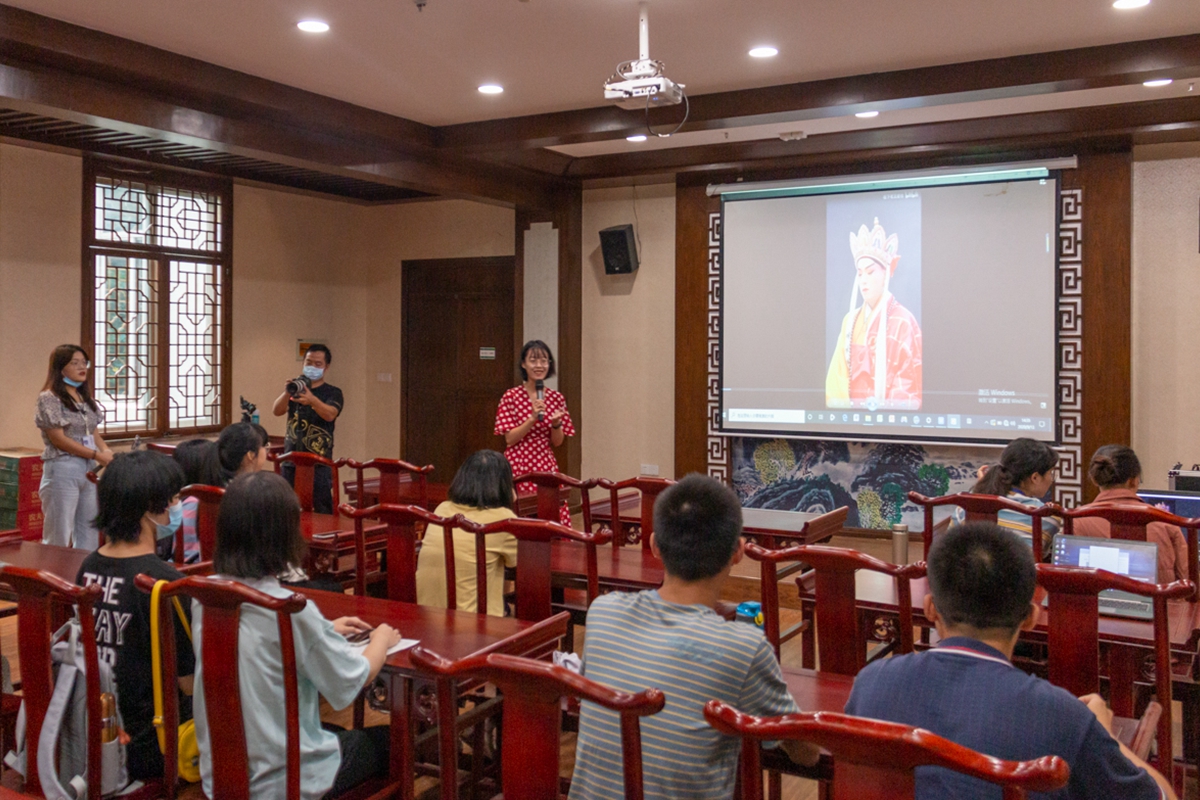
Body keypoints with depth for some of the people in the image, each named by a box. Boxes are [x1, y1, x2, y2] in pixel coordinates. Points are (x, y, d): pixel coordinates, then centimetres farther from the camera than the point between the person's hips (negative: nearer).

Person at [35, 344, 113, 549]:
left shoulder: (86, 398, 13)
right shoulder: (49, 398, -8)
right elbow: (59, 439, -13)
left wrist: (107, 452, -6)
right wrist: (97, 455, -16)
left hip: (89, 470, 7)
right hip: (62, 470, -7)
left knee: (89, 534, 9)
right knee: (59, 536, -2)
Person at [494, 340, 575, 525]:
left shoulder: (556, 398, 6)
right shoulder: (511, 397, -3)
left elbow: (557, 442, 9)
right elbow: (509, 439, -6)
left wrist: (556, 424, -10)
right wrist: (532, 418, -17)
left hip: (547, 468, 3)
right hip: (518, 468, -3)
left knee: (554, 518, -6)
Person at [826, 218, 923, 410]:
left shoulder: (903, 321, -3)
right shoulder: (851, 320, 11)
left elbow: (911, 384, -6)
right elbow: (838, 372, 5)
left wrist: (885, 407, -13)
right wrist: (838, 405, -8)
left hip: (888, 412, -4)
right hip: (853, 410, 4)